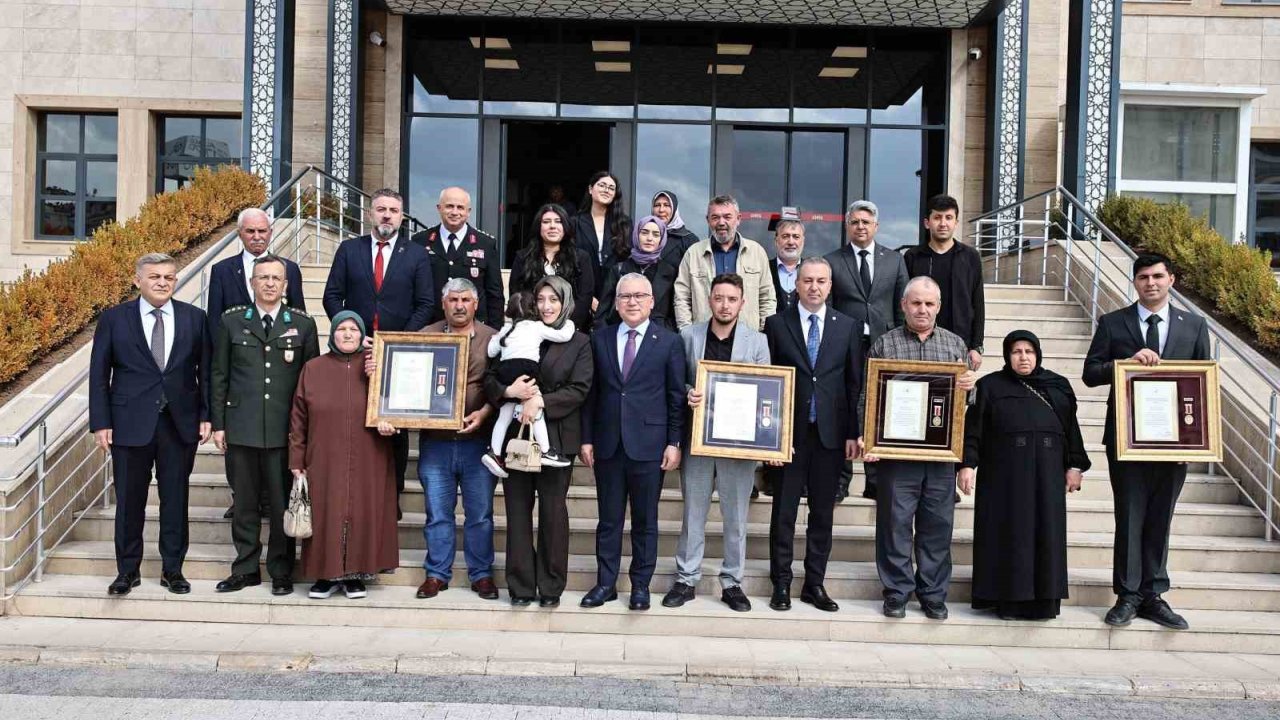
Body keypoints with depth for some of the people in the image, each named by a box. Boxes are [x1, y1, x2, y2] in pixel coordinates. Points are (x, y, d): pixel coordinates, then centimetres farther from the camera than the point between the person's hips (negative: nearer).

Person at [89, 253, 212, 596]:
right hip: (131, 423, -1)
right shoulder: (114, 319, 1)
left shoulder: (194, 318, 4)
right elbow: (99, 374, 2)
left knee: (175, 499, 8)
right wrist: (100, 423, -4)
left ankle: (172, 569, 21)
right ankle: (128, 570, 23)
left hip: (180, 423, 1)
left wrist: (206, 415, 0)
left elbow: (205, 371, 6)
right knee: (129, 500, 7)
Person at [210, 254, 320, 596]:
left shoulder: (303, 324, 4)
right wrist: (218, 424, 3)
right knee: (244, 504, 9)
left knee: (281, 504, 4)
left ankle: (281, 572, 17)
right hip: (241, 428, 1)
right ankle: (245, 569, 22)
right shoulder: (231, 321, 6)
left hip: (285, 430, -1)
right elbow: (218, 375, 8)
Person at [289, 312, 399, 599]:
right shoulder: (313, 369, 5)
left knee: (363, 513, 3)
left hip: (367, 463, 0)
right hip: (324, 462, 0)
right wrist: (296, 460, 1)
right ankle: (328, 573, 14)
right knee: (326, 514, 2)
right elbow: (299, 418, 6)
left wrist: (387, 423, -13)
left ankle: (356, 574, 15)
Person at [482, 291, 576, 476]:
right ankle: (546, 452, -1)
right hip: (525, 368, -5)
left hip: (505, 370, 5)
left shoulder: (506, 329, 25)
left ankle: (494, 452, 9)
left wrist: (495, 337, 42)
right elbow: (563, 335, 11)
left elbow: (491, 351, 22)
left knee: (504, 416, 11)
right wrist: (569, 324, 32)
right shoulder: (538, 327, 13)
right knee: (536, 411, 0)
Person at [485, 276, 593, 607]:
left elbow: (578, 390, -7)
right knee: (518, 510, 5)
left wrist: (541, 401, -19)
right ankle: (521, 586, 15)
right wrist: (509, 391, -15)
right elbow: (489, 379, 5)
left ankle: (551, 586, 15)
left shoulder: (579, 343, 3)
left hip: (556, 437, -2)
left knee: (553, 511, 4)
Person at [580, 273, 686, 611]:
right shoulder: (600, 339, 7)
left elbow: (676, 397, 0)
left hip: (648, 444, -2)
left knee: (645, 520, 8)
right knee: (609, 519, 10)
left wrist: (674, 443, -4)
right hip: (607, 444, 2)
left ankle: (641, 584, 20)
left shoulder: (669, 342, 1)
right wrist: (587, 438, 3)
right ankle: (606, 583, 20)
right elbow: (590, 392, 7)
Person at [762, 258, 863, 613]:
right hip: (789, 433, -2)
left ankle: (815, 584, 19)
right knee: (784, 512, 4)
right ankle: (781, 584, 15)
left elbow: (855, 382, 6)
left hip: (830, 433, 2)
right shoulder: (777, 324, 2)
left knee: (823, 513, 9)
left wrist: (853, 433, 0)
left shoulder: (848, 326, 7)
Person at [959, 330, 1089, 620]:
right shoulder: (990, 386, 5)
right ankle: (1009, 599, 5)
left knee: (1045, 533, 3)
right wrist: (967, 464, -10)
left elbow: (1071, 428, 11)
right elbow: (973, 428, -1)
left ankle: (1044, 600, 10)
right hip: (1004, 472, -2)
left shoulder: (1058, 386, 13)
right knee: (1008, 534, -1)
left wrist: (1075, 465, 4)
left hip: (1046, 473, 2)